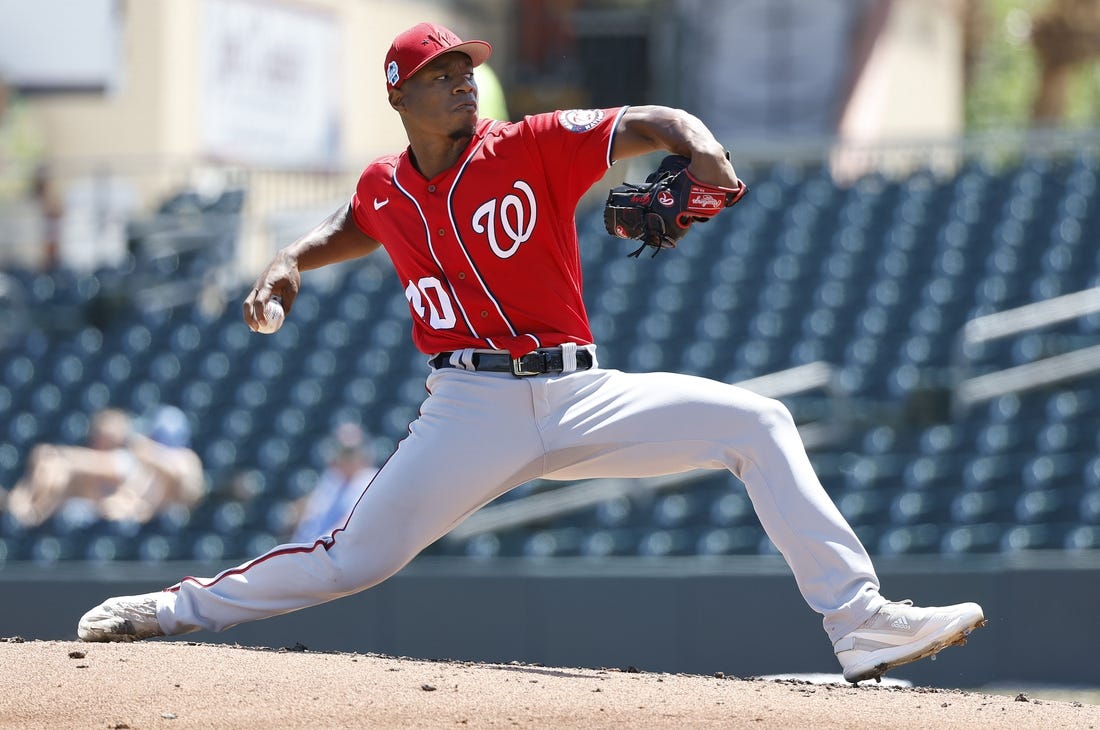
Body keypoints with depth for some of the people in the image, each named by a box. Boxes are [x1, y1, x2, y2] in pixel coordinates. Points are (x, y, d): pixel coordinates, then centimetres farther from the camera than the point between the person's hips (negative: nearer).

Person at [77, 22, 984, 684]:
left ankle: (861, 625, -17)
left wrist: (701, 151, -35)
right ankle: (178, 609, 12)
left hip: (581, 399, 0)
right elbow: (353, 228, 33)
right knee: (354, 559, -9)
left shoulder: (536, 148, -2)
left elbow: (651, 126, -13)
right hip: (473, 411, 0)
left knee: (758, 425, -15)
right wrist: (290, 263, 13)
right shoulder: (386, 190, 8)